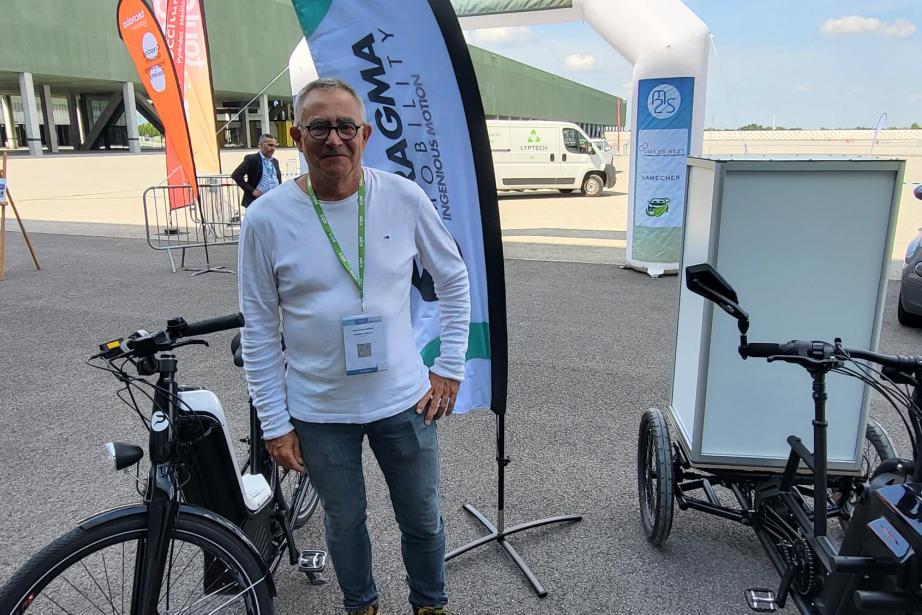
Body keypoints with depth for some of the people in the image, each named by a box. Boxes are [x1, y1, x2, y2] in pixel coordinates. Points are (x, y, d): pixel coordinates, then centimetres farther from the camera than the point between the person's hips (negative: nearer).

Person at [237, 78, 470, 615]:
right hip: (319, 411, 0)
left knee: (423, 520, 19)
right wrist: (274, 423, -3)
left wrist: (450, 367, 0)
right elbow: (260, 331, -5)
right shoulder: (267, 219, -12)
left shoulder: (405, 198, -10)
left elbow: (454, 281, 3)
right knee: (346, 523, 20)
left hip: (405, 401, 1)